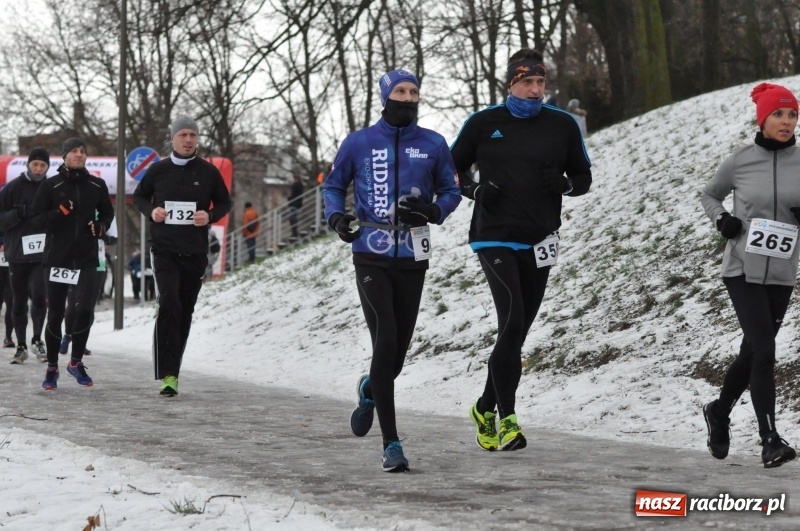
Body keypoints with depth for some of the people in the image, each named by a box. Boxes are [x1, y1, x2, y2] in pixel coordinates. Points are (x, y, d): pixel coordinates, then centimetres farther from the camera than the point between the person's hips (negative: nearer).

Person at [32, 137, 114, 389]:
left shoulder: (97, 185, 8)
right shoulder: (50, 186, 0)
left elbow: (107, 212, 20)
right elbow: (36, 218, -2)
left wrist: (101, 226, 0)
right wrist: (59, 213, -18)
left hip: (87, 259, 1)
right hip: (57, 259, -1)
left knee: (84, 310, -13)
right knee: (55, 315, 4)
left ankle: (76, 361, 8)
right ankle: (52, 367, 19)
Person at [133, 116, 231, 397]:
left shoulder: (208, 172, 3)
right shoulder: (158, 170, 2)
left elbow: (224, 203, 12)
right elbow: (139, 196, 15)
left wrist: (209, 216, -9)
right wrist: (151, 211, -6)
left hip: (195, 252, 2)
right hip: (164, 249, -2)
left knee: (185, 311, 8)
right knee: (169, 304, -18)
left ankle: (171, 370, 21)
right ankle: (167, 374, -20)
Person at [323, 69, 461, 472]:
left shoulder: (433, 145, 5)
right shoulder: (359, 143, 3)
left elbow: (451, 190, 13)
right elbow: (333, 185, 15)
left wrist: (433, 211, -8)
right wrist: (336, 216, -5)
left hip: (412, 259, 2)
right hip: (371, 257, -2)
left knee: (397, 349, 8)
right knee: (386, 342, -13)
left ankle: (371, 389, 47)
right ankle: (391, 444, -10)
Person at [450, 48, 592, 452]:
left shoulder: (562, 126, 7)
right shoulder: (483, 124, 2)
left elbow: (583, 177, 15)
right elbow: (451, 169, 12)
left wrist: (565, 183, -8)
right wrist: (475, 189, -8)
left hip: (538, 244, 3)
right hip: (494, 238, -3)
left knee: (515, 333, 10)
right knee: (512, 321, -19)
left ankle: (486, 408, 30)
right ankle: (507, 418, -15)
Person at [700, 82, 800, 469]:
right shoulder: (741, 161, -5)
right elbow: (709, 195, 11)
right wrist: (722, 219, -8)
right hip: (743, 270, -3)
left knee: (753, 352, 14)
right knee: (764, 350, -15)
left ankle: (720, 412, 39)